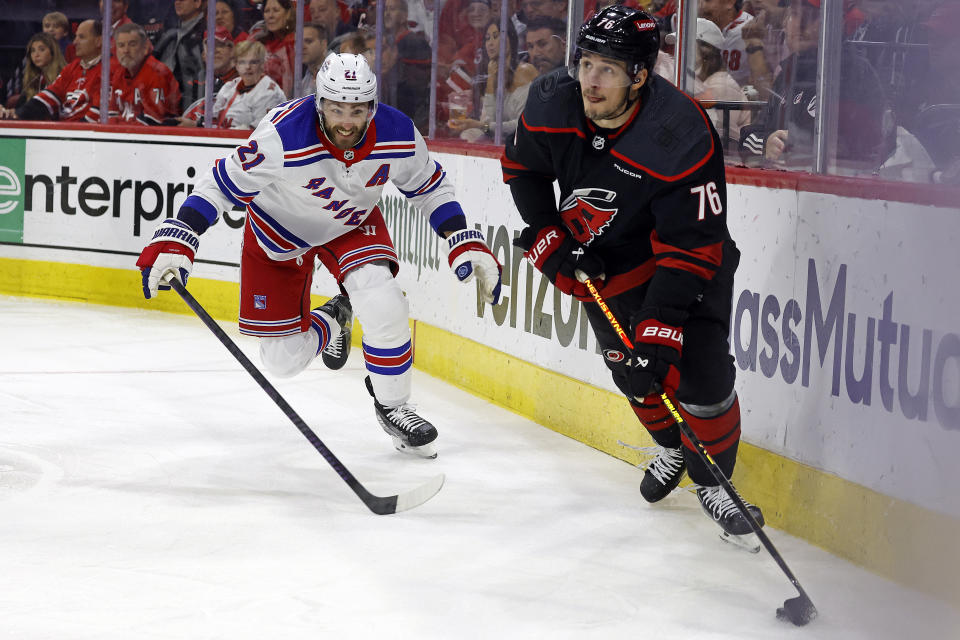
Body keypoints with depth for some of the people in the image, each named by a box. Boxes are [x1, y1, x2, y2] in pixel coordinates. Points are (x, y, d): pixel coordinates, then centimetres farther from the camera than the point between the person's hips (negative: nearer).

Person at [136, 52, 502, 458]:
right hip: (279, 232, -1)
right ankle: (330, 323, 36)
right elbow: (222, 185, -29)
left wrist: (466, 244, -13)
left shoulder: (399, 136, -25)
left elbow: (430, 189, -5)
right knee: (283, 360, 0)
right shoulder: (283, 136, -38)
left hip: (352, 224, 2)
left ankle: (392, 406, -1)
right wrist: (174, 241, -37)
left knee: (383, 306, -27)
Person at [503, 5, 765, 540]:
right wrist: (552, 243, -5)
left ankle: (712, 480, 11)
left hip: (686, 254, -4)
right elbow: (522, 169, 2)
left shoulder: (682, 137, -36)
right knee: (633, 371, 8)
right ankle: (672, 448, 39)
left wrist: (657, 334, -37)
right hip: (604, 260, 4)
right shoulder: (552, 105, -21)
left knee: (701, 374, -13)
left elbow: (690, 249, -33)